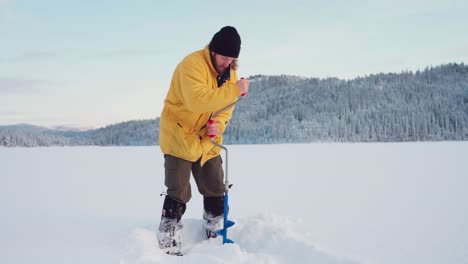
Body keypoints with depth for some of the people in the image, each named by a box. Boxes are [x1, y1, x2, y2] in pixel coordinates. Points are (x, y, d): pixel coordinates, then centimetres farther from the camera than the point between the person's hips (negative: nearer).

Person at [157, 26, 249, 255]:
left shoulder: (229, 71, 2)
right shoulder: (192, 64, -23)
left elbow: (226, 105, 4)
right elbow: (197, 100, -36)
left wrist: (218, 125, -17)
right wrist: (235, 90, -37)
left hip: (208, 140, 7)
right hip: (180, 136, -7)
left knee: (216, 191, 12)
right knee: (178, 194, -6)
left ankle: (216, 237, 29)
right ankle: (168, 245, 5)